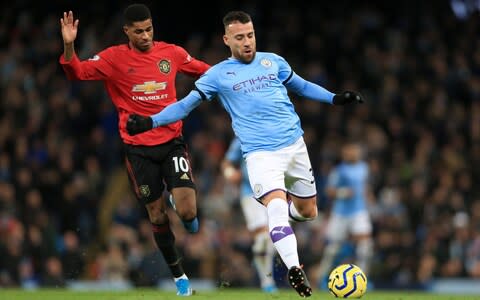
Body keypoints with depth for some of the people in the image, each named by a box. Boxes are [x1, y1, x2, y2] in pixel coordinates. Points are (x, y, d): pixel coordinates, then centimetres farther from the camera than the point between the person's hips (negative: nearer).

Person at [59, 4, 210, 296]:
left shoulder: (172, 53, 3)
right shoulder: (114, 58, -3)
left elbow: (205, 71, 20)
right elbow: (78, 72, -12)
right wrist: (69, 45, -28)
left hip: (172, 142, 1)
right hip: (138, 148, -1)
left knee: (187, 212, -14)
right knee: (157, 216, 7)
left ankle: (182, 207, 25)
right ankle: (179, 276, 25)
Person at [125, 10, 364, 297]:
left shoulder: (273, 61, 11)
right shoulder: (218, 74, 3)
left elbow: (301, 85, 27)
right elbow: (187, 104, 4)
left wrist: (334, 98, 20)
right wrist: (151, 122, -8)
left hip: (294, 144, 4)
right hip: (260, 152, -4)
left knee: (308, 212, 9)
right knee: (277, 204, -28)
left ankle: (285, 212, 44)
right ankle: (294, 269, -37)